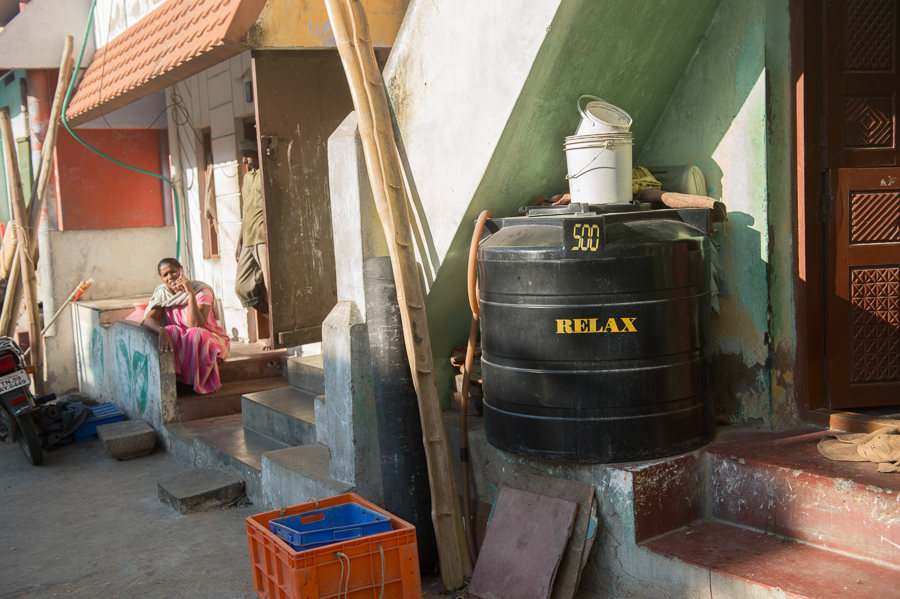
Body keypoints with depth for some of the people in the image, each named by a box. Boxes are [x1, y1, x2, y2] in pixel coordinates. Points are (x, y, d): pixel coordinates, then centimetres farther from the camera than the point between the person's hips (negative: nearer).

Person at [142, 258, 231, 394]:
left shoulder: (202, 290, -15)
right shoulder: (162, 293, -1)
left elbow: (196, 325, -28)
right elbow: (148, 319, -17)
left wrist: (191, 293, -32)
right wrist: (161, 331, -39)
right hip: (178, 344, 3)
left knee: (195, 334, -36)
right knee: (170, 330, -29)